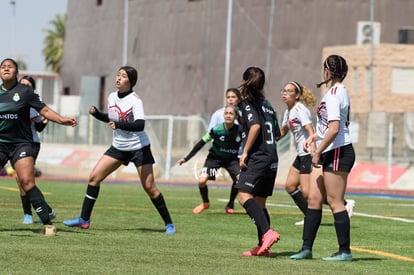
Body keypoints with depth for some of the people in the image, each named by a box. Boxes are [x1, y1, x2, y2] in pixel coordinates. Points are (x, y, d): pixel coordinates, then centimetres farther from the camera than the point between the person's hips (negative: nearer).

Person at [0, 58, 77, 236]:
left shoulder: (25, 91, -1)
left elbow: (44, 110, -3)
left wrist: (61, 120, -16)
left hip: (21, 143, -3)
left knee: (27, 182, -15)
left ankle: (48, 223, -12)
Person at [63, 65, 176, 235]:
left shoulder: (135, 100, -19)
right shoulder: (112, 97, 2)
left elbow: (140, 125, -33)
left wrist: (119, 125, -45)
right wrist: (96, 113, 1)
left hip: (139, 148, -6)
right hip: (118, 147, 6)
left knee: (149, 187, -8)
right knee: (94, 177, -2)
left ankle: (169, 223, 4)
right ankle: (84, 219, 4)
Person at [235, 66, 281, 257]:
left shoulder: (248, 104, -4)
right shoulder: (267, 104, 19)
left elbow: (255, 126, -20)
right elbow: (277, 133, 21)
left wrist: (245, 152, -16)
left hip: (257, 158, -9)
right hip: (272, 159, 9)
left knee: (244, 196, -19)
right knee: (259, 202, 12)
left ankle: (267, 232, -34)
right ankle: (263, 247, 9)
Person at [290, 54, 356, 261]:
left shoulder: (334, 94, -16)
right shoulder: (338, 91, 15)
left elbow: (334, 129, -22)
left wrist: (318, 152, -16)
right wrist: (315, 136, 17)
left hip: (338, 152, -10)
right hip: (326, 154, 10)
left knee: (335, 202, -5)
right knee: (313, 199, 8)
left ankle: (345, 251, 2)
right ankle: (306, 248, 10)